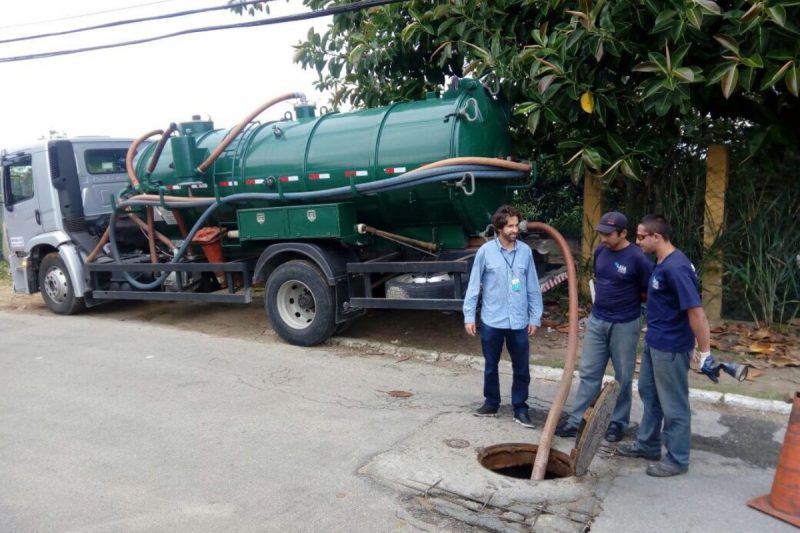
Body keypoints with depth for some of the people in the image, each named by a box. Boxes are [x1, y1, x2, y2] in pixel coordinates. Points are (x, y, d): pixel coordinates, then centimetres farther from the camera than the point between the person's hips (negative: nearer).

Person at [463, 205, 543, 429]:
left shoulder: (525, 251, -1)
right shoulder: (486, 251, -7)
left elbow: (533, 288, 5)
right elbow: (474, 285, -3)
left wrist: (535, 317, 4)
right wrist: (469, 316, -5)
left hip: (519, 322, 2)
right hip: (491, 321, -1)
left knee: (522, 368, 9)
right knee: (491, 366, 14)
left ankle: (520, 408, 24)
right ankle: (491, 403, 31)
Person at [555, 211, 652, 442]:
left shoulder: (637, 258, -17)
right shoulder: (600, 251, 1)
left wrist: (626, 299, 1)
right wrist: (604, 299, 10)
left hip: (624, 325, -5)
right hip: (596, 321, 5)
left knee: (623, 377, 9)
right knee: (588, 373, 8)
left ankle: (618, 422, 24)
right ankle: (576, 421, 14)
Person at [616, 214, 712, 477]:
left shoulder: (675, 267, -26)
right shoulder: (661, 263, 6)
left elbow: (696, 310, -27)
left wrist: (704, 351, -25)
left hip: (671, 347, -10)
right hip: (654, 341, 10)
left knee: (673, 404, 5)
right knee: (649, 393, 21)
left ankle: (677, 459, 20)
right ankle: (647, 444, 36)